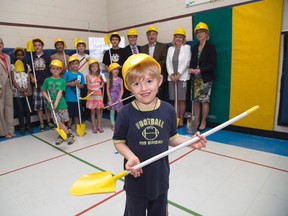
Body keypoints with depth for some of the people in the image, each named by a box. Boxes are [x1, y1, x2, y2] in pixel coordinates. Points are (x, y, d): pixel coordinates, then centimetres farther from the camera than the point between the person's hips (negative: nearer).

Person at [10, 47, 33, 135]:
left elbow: (28, 79, 4)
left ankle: (28, 125, 15)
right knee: (20, 110, -1)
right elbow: (13, 79, -3)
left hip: (26, 91, 2)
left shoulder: (27, 66, 10)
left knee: (27, 109, 4)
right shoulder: (12, 66, 3)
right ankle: (22, 127, 9)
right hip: (17, 92, -2)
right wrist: (19, 88, -15)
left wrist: (29, 89, -9)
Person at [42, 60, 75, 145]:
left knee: (62, 121, 4)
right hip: (52, 105, 1)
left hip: (61, 104, -1)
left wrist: (56, 103, -22)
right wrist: (48, 100, -9)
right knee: (58, 122, -1)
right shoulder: (47, 80, 3)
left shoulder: (62, 81, -2)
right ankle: (70, 135, 11)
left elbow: (60, 92, -11)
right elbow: (44, 91, 7)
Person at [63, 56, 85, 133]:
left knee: (77, 114, 15)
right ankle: (69, 128, 23)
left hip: (77, 97, 3)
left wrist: (78, 84, -15)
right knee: (70, 114, 8)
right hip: (69, 98, -2)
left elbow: (82, 86, 5)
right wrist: (70, 84, -19)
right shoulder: (67, 74, -5)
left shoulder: (80, 75, 2)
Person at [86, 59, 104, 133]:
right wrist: (93, 90, -27)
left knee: (99, 111, 6)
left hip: (99, 94, 2)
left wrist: (101, 86, 2)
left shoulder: (99, 75, 4)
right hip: (91, 95, -2)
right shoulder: (88, 76, -4)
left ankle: (99, 126, 15)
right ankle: (94, 127, 12)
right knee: (92, 111, 4)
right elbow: (88, 87, -9)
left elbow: (103, 82, 22)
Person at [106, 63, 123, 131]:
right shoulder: (109, 80, -2)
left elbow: (122, 90, -2)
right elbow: (108, 90, -4)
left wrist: (120, 98, -14)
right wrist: (110, 100, -9)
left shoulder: (120, 80, 1)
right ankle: (113, 125, 20)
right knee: (112, 112, 8)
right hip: (111, 98, 0)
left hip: (118, 98, 1)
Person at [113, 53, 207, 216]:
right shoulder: (125, 113, -17)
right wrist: (131, 157, -25)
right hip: (136, 178, -2)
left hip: (160, 177, 3)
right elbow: (119, 142, -8)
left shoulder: (168, 110, -10)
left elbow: (171, 138, 2)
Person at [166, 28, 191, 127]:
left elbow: (187, 62, -6)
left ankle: (181, 120, 8)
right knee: (175, 99, 6)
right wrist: (171, 75, -7)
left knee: (182, 100, -1)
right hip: (172, 78, 3)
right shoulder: (170, 49, 15)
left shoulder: (187, 47, 5)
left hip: (182, 77, -3)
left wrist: (178, 74, -13)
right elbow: (168, 63, 7)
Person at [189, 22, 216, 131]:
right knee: (196, 100, 5)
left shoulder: (211, 47, -1)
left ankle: (203, 122, 9)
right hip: (196, 78, 5)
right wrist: (191, 69, -8)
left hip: (206, 78, -4)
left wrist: (199, 70, -16)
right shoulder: (194, 48, 14)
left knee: (204, 100, -3)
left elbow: (213, 65, -7)